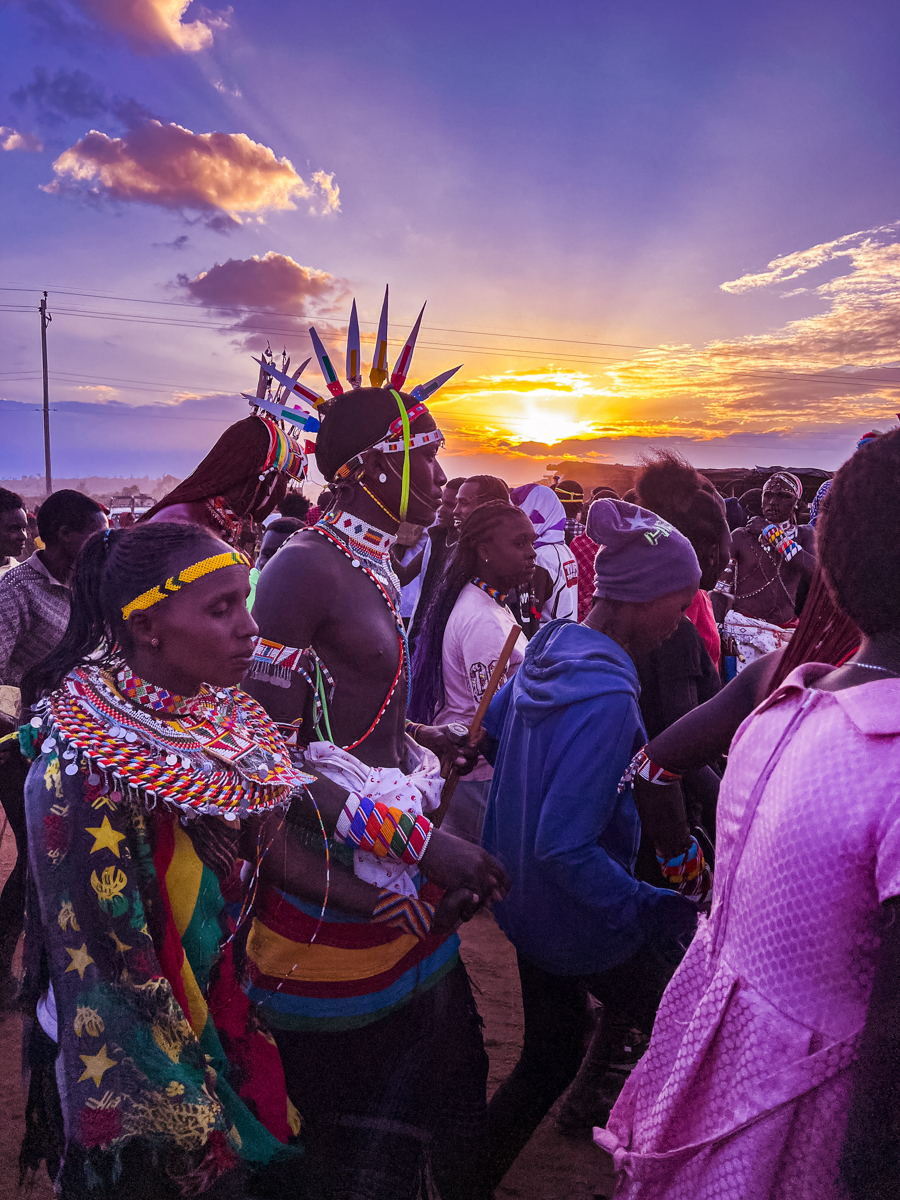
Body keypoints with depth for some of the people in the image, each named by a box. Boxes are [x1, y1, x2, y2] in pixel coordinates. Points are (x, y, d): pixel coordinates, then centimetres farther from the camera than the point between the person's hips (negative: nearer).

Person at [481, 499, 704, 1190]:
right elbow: (566, 848, -32)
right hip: (583, 929, -8)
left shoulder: (549, 649, -4)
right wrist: (648, 910, -23)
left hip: (526, 905, 8)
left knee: (548, 1058, 24)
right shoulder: (607, 698, -31)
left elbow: (485, 730, 12)